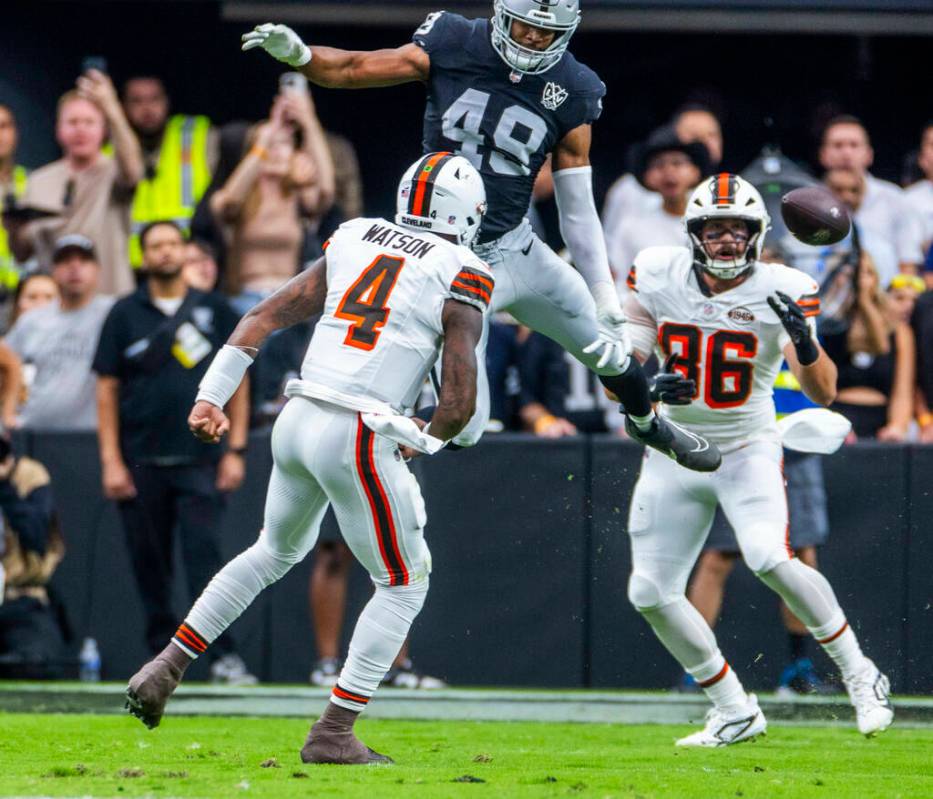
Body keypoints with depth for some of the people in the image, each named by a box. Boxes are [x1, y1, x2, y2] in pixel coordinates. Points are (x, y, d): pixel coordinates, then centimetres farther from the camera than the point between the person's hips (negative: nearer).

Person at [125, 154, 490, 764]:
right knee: (404, 584, 12)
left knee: (277, 551, 31)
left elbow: (266, 317, 10)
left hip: (298, 418, 6)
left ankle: (167, 667, 27)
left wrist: (213, 395, 10)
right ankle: (334, 734, 6)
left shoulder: (353, 244, 13)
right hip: (361, 439, -6)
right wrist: (423, 442, 12)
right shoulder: (460, 281, -4)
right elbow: (461, 403, -9)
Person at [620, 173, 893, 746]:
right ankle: (735, 713, 16)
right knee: (651, 594, 0)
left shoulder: (782, 293, -13)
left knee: (771, 559, -28)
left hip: (747, 448, -4)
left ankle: (859, 676, -9)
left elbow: (824, 393, -20)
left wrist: (803, 340, -40)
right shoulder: (658, 276, -7)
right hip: (674, 455, 4)